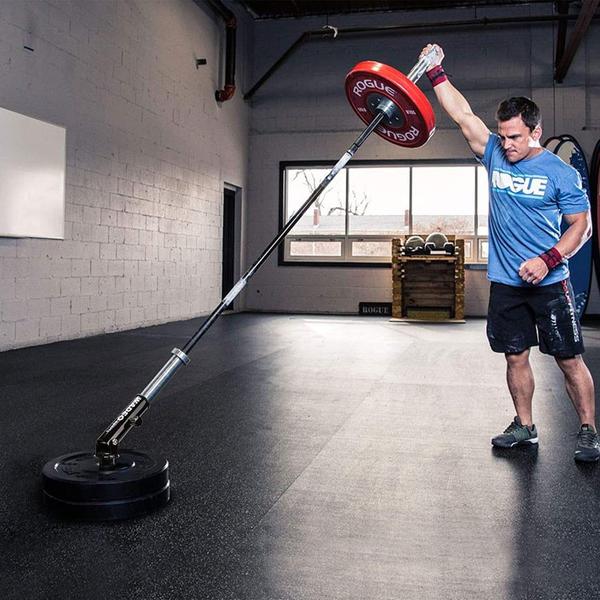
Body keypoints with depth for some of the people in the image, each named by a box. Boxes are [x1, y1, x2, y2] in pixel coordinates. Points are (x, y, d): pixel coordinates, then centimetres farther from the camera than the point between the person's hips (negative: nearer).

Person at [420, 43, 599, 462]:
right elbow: (462, 114, 1)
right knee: (516, 357, 11)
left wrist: (548, 260, -18)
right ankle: (525, 427, 25)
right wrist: (436, 71, -3)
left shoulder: (561, 173, -6)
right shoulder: (496, 156, 4)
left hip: (549, 283, -4)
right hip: (505, 283, 4)